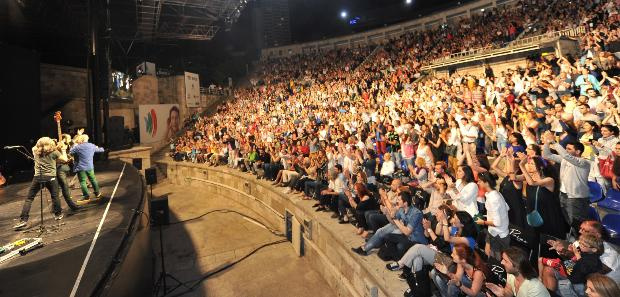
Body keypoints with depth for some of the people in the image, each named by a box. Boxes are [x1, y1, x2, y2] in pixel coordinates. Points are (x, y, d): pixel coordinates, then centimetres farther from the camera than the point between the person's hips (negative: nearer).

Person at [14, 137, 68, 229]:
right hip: (50, 177, -2)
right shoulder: (54, 152, -3)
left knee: (29, 198, 5)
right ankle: (58, 214, 25)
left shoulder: (35, 151, 8)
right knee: (54, 196, 14)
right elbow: (65, 159, 0)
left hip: (38, 177, 2)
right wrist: (63, 150, 13)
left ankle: (23, 220, -2)